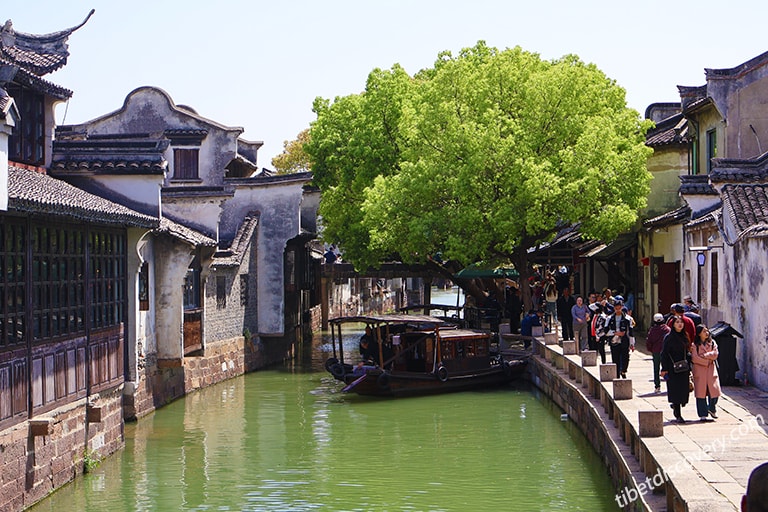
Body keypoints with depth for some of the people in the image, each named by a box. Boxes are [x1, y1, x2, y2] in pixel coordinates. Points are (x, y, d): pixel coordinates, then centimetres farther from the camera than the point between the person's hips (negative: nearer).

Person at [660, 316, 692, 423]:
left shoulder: (684, 337, 10)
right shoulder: (668, 337, -6)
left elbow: (686, 353, 16)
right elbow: (664, 353, -7)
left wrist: (689, 368, 13)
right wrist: (664, 369, -13)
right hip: (673, 368, -5)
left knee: (684, 390, 4)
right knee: (676, 390, -5)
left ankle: (675, 405, 32)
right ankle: (678, 415, 0)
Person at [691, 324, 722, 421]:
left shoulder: (712, 343, 11)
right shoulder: (694, 344, 1)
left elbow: (715, 355, -2)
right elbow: (694, 358, -8)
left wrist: (703, 355, -8)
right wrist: (707, 361, -6)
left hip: (711, 370, 3)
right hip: (699, 371, -3)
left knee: (714, 391, -5)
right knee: (701, 392, -3)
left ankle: (712, 409, 22)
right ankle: (702, 415, 3)